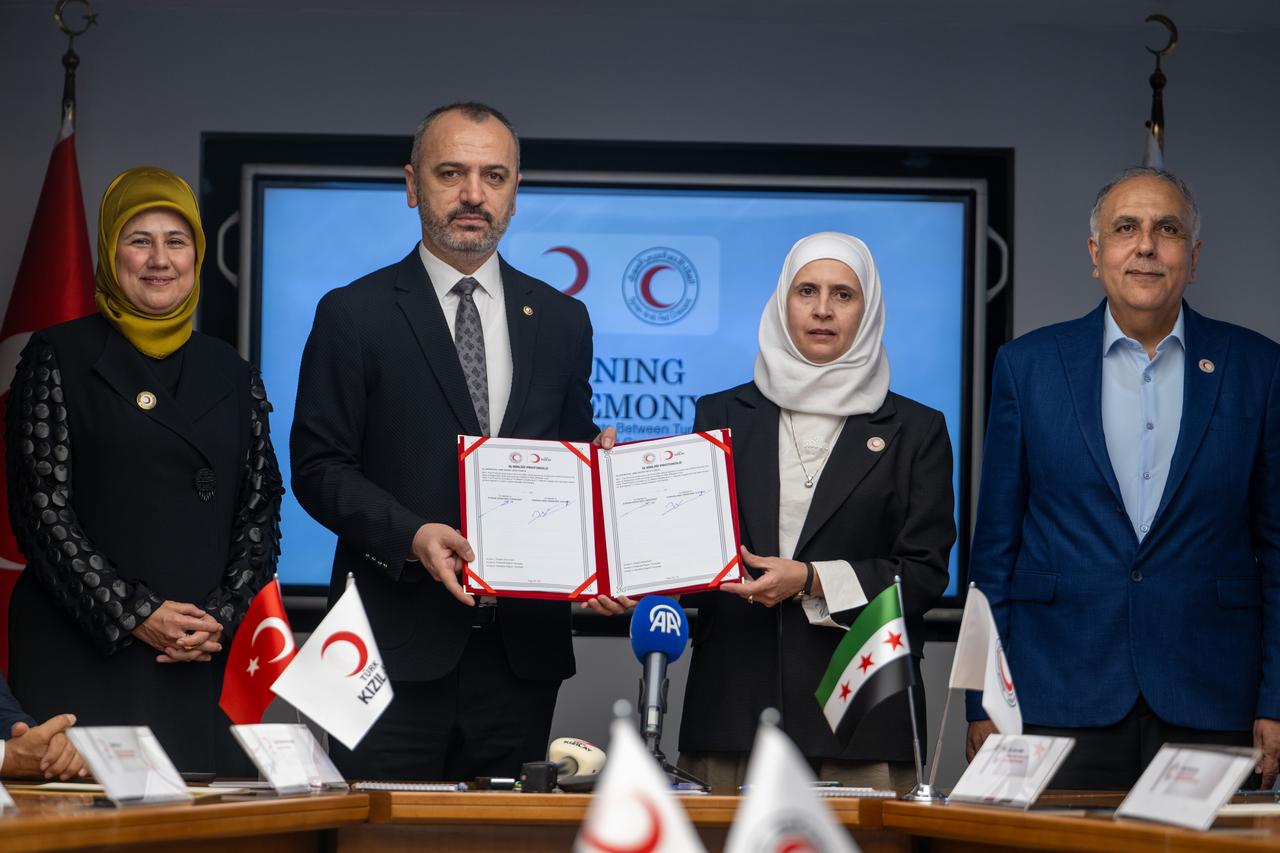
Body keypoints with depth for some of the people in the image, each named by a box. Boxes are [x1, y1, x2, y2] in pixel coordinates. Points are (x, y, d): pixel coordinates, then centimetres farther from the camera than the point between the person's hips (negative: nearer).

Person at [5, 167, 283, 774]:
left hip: (200, 665, 3)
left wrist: (221, 617, -6)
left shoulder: (231, 376, 15)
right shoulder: (58, 359, 4)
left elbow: (261, 516, 12)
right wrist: (135, 614, -12)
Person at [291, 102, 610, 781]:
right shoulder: (353, 315, 3)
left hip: (522, 643, 3)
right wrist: (411, 535, -18)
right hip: (398, 643, -3)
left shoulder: (562, 321, 14)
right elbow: (317, 468, -3)